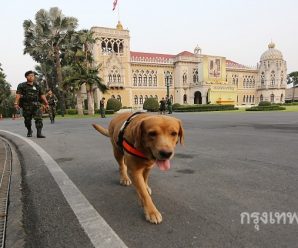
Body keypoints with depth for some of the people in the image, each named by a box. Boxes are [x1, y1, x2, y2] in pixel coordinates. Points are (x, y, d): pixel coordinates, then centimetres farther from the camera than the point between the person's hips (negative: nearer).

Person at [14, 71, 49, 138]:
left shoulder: (37, 86, 11)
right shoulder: (21, 86, 4)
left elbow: (42, 95, 10)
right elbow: (18, 95, -8)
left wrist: (46, 103, 4)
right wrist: (16, 103, -21)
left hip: (36, 105, 1)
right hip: (26, 106, 0)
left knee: (39, 119, -14)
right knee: (27, 120, 11)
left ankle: (39, 133, -17)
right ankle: (29, 131, 34)